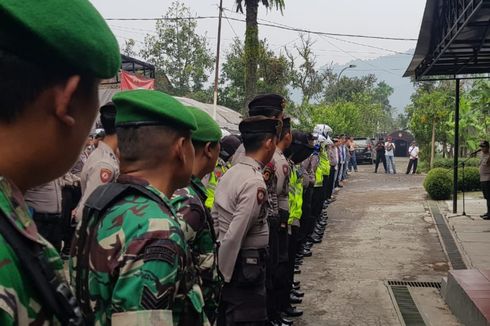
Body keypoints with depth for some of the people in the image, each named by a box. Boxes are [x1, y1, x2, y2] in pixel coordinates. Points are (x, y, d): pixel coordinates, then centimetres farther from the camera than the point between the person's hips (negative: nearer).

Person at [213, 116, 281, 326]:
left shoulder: (230, 173, 5)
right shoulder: (255, 183, -21)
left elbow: (214, 221, 9)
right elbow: (234, 237, -24)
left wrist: (218, 272, 15)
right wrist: (223, 277, -13)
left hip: (228, 265, 8)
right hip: (245, 268, -8)